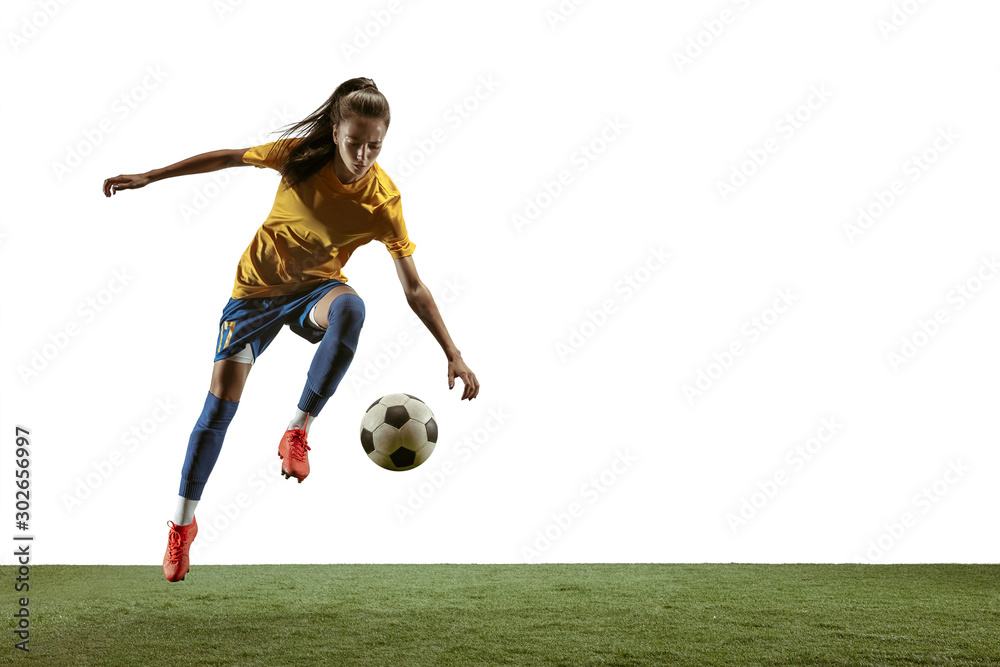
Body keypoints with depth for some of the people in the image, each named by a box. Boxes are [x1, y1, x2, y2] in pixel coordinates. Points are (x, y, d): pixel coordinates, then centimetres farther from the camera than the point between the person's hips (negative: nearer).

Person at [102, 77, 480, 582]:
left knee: (350, 308, -38)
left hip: (315, 288, -1)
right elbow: (230, 158, -1)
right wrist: (148, 177, 1)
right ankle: (183, 521, 16)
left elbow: (414, 289, -17)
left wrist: (453, 355, -24)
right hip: (256, 286, 1)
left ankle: (299, 430, -23)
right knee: (221, 402, -5)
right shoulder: (300, 154, -18)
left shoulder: (383, 201, -20)